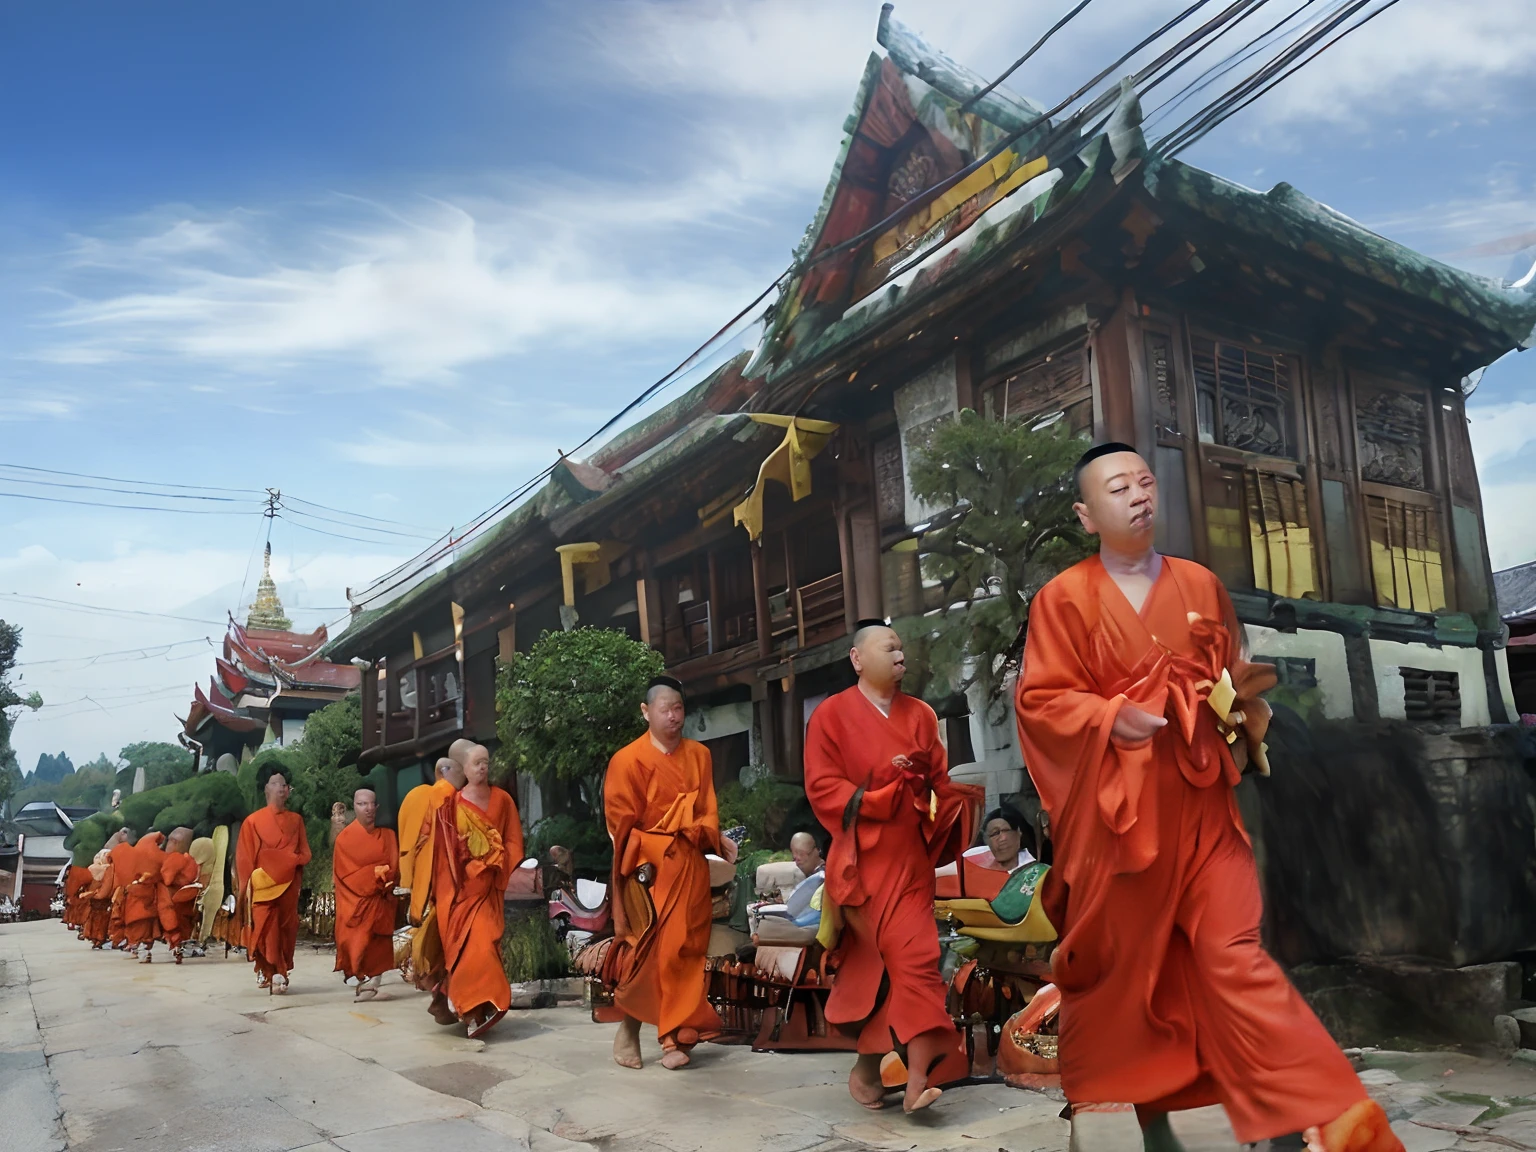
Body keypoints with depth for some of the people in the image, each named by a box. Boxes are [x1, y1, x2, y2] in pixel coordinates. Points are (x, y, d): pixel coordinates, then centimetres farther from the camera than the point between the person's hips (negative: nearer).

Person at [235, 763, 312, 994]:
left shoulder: (295, 820, 9)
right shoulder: (253, 821, 1)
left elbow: (304, 853, 10)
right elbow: (245, 858, 1)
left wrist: (291, 861, -9)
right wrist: (249, 886, -6)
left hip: (288, 885, 2)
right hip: (263, 885, -2)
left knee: (286, 930, 0)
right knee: (265, 930, -9)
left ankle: (278, 973, 8)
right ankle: (268, 971, 0)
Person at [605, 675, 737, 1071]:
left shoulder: (699, 755, 11)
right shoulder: (628, 760, -4)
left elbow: (708, 810, 13)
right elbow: (621, 823, -5)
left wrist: (712, 838, -6)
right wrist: (644, 862, -14)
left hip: (691, 866, 4)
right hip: (651, 867, -4)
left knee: (687, 950, 4)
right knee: (652, 950, -6)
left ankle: (676, 1036, 11)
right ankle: (629, 1025, 13)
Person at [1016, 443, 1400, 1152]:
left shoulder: (1201, 586, 10)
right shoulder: (1064, 598, -1)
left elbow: (1234, 682, 17)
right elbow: (1040, 699, -4)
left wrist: (1239, 725, -3)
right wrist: (1112, 716, -18)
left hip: (1199, 801, 2)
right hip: (1114, 807, -2)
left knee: (1234, 953, -6)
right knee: (1120, 957, 9)